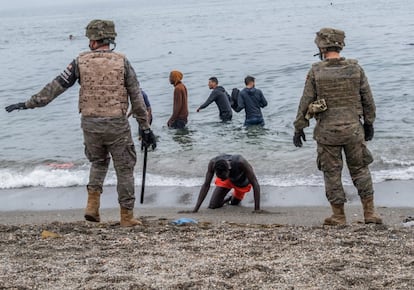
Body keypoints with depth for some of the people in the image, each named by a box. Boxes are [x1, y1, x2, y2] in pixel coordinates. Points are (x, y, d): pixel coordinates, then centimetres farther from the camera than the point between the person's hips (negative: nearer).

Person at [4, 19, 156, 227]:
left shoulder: (81, 61, 1)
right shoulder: (121, 61, -1)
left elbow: (56, 86, 2)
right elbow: (136, 97, -1)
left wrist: (28, 104, 10)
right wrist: (146, 128, 4)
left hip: (90, 123, 2)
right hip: (116, 124, -2)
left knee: (98, 162, 25)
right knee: (124, 169, 10)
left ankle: (92, 206, 10)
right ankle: (127, 216, 12)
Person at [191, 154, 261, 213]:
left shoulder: (241, 163, -46)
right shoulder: (213, 163, -38)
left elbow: (255, 185, -39)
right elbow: (206, 185, -27)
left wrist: (257, 209, -43)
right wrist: (195, 209, -30)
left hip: (241, 181, -2)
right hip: (227, 181, 2)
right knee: (213, 205, -8)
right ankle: (229, 198, 22)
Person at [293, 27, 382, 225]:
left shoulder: (315, 72, -7)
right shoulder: (355, 69, -2)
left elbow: (305, 103, -5)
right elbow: (368, 100, 5)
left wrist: (299, 128, 5)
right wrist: (369, 123, 18)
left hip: (327, 131, -2)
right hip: (353, 129, 2)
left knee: (332, 173, 8)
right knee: (360, 170, 13)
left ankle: (339, 216, 11)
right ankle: (369, 213, 12)